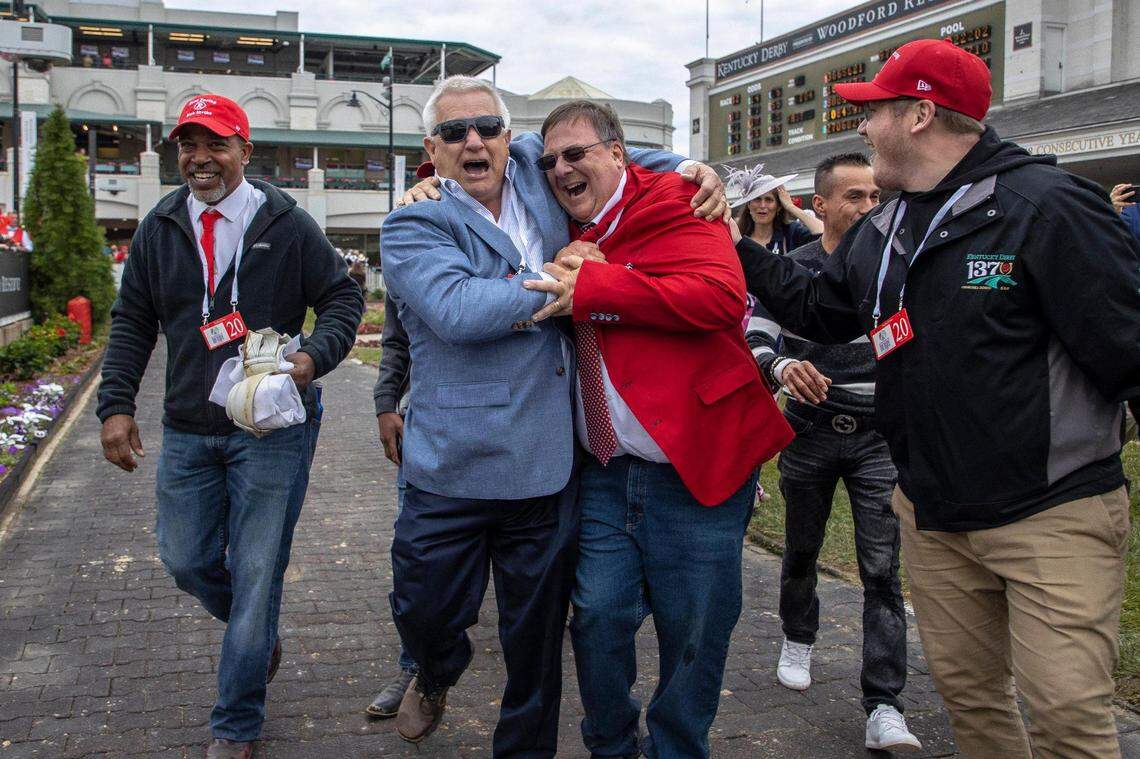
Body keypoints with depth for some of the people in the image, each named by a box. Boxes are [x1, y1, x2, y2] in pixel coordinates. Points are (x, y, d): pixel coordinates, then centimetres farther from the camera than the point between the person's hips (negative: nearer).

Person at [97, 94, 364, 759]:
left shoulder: (288, 224, -4)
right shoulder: (160, 229, 7)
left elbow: (344, 298, 0)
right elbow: (132, 324, 10)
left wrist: (313, 358, -18)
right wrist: (117, 405, 0)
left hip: (272, 432, -4)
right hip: (187, 432, 4)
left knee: (256, 575, 1)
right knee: (187, 561, 11)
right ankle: (262, 637, 42)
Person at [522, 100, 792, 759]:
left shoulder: (674, 209, -7)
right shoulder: (568, 236, 13)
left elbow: (722, 296, -22)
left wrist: (593, 289, -22)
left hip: (694, 466, -5)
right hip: (605, 474, 5)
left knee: (693, 632, 6)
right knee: (598, 617, 3)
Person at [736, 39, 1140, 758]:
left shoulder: (1047, 204, -14)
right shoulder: (880, 233, 9)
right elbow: (818, 310, 23)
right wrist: (741, 247, 18)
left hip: (1052, 511, -7)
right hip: (933, 512, 7)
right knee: (968, 689, 17)